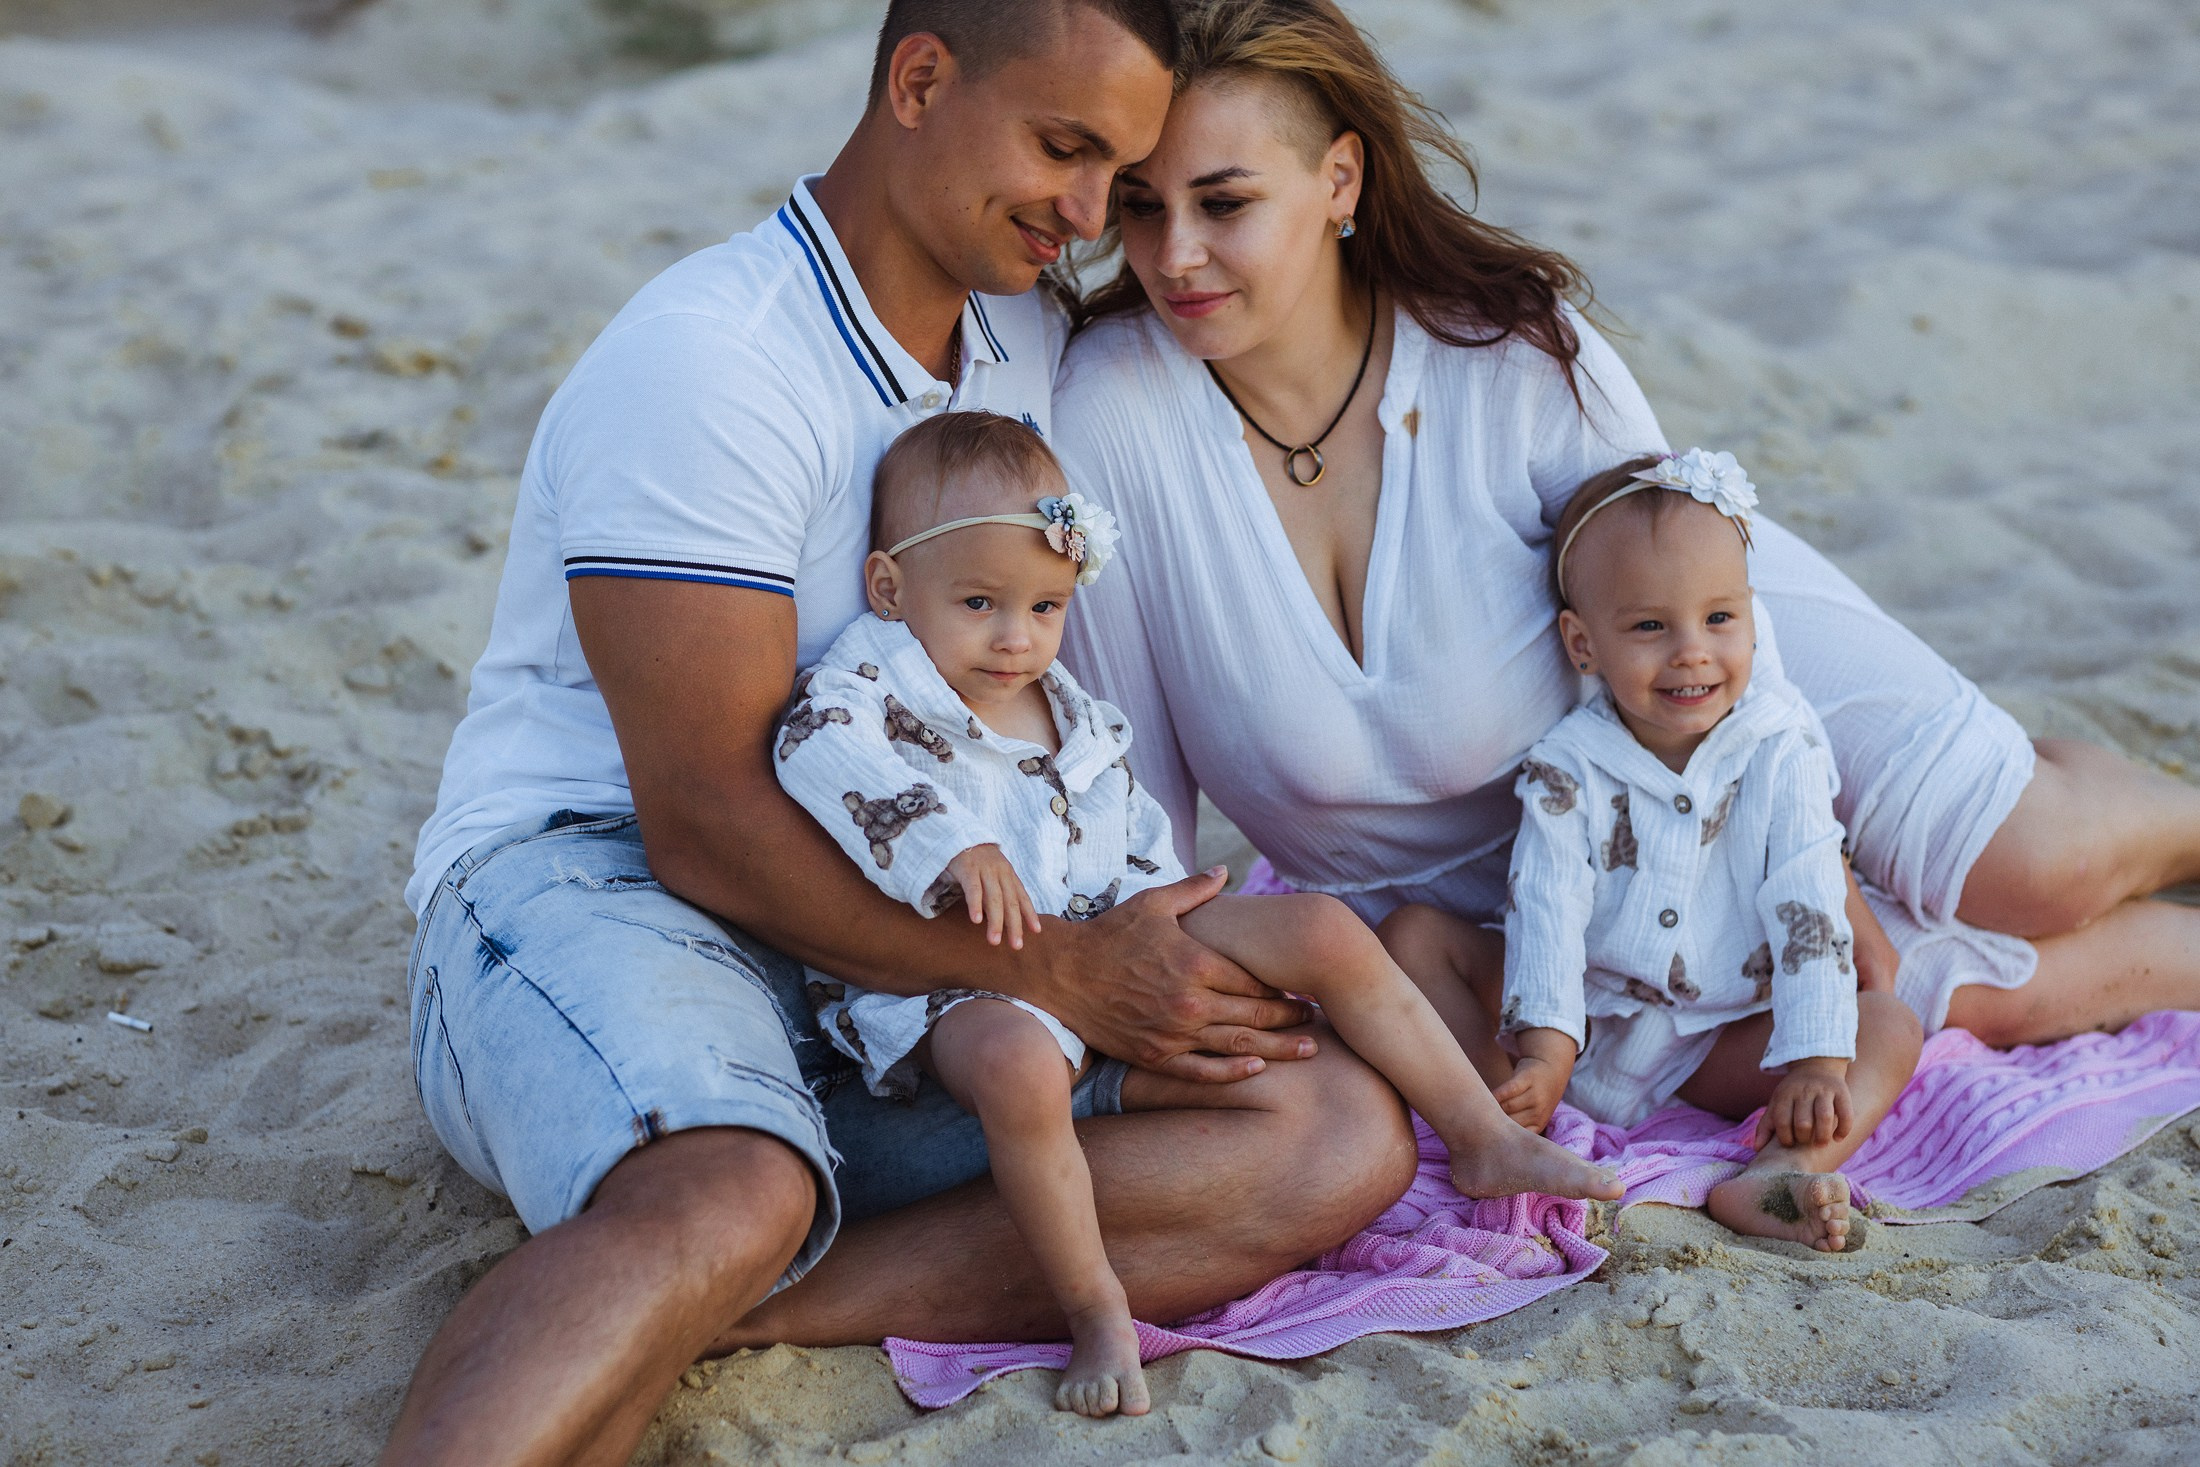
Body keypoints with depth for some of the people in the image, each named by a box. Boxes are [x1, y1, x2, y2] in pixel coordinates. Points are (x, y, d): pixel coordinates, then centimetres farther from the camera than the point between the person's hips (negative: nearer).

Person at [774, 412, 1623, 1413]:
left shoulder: (1072, 714, 18)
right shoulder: (873, 684, -6)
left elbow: (1134, 824, 29)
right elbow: (823, 746, -30)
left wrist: (1164, 911, 13)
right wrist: (949, 845, -39)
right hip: (971, 979, -7)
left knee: (1325, 932, -2)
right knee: (1015, 1065, -43)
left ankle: (1485, 1139, 9)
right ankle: (1097, 1314, -27)